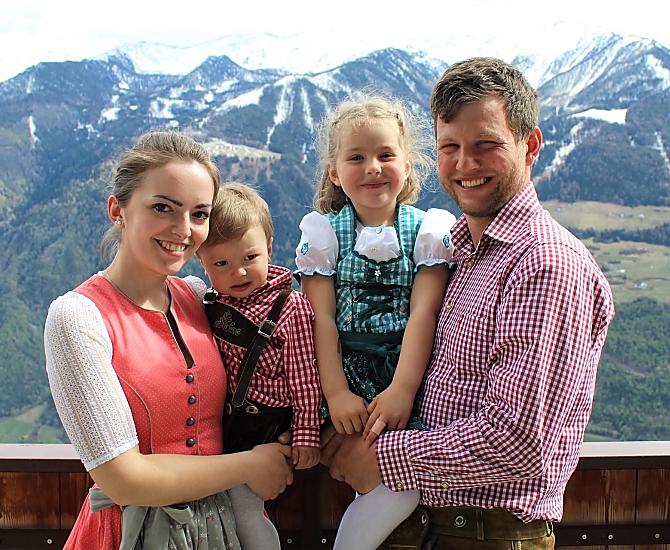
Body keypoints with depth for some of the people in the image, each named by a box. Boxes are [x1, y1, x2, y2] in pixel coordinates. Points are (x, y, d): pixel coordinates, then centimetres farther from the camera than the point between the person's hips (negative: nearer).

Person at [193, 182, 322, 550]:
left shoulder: (290, 307, -15)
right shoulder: (209, 303, 2)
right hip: (223, 419, 6)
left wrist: (306, 436, -14)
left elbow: (304, 380, -14)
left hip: (264, 423, -5)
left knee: (243, 509, -4)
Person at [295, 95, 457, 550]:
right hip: (343, 378, 0)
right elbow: (321, 317, -3)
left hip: (406, 381, 1)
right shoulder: (323, 231, 5)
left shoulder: (429, 229, 4)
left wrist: (402, 388, -17)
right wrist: (337, 393, -13)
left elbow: (422, 312, -6)